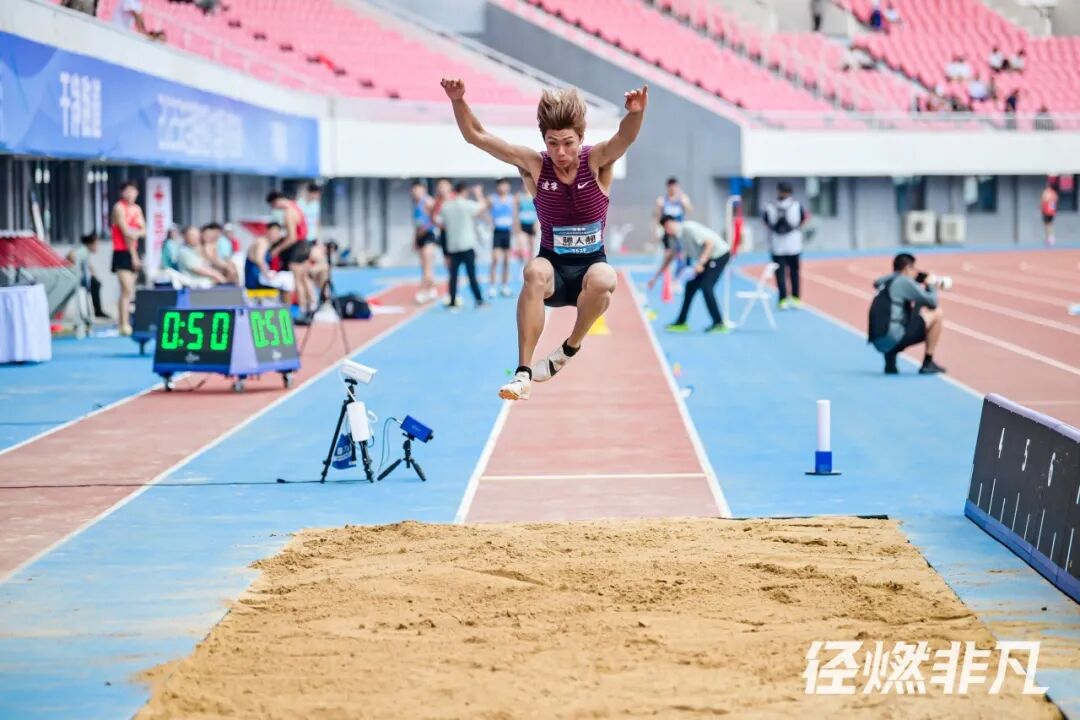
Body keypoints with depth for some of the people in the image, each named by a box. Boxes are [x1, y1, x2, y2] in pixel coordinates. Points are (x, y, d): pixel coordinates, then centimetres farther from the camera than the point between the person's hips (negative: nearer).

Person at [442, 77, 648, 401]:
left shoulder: (597, 161, -10)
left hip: (591, 263, -1)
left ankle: (571, 347, -8)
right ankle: (523, 372, -37)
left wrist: (635, 113, -54)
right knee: (535, 272, -36)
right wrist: (458, 102, -28)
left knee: (603, 279, -37)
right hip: (554, 268, 1)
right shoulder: (534, 165, -7)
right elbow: (477, 136, -10)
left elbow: (625, 138, -31)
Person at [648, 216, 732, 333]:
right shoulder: (677, 236, 6)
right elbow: (670, 257, 19)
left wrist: (700, 263, -33)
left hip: (720, 254, -10)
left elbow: (710, 242, -27)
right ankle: (681, 323, 20)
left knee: (706, 286, -19)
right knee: (691, 286, 11)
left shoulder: (689, 228, -23)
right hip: (710, 257, 10)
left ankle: (719, 324, -16)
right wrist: (656, 277, 21)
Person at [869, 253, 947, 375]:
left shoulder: (886, 282, 19)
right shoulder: (904, 281, -2)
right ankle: (928, 363, 5)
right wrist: (931, 286, 20)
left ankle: (889, 358, 14)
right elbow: (932, 302, -1)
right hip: (894, 339, -8)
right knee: (937, 314, 3)